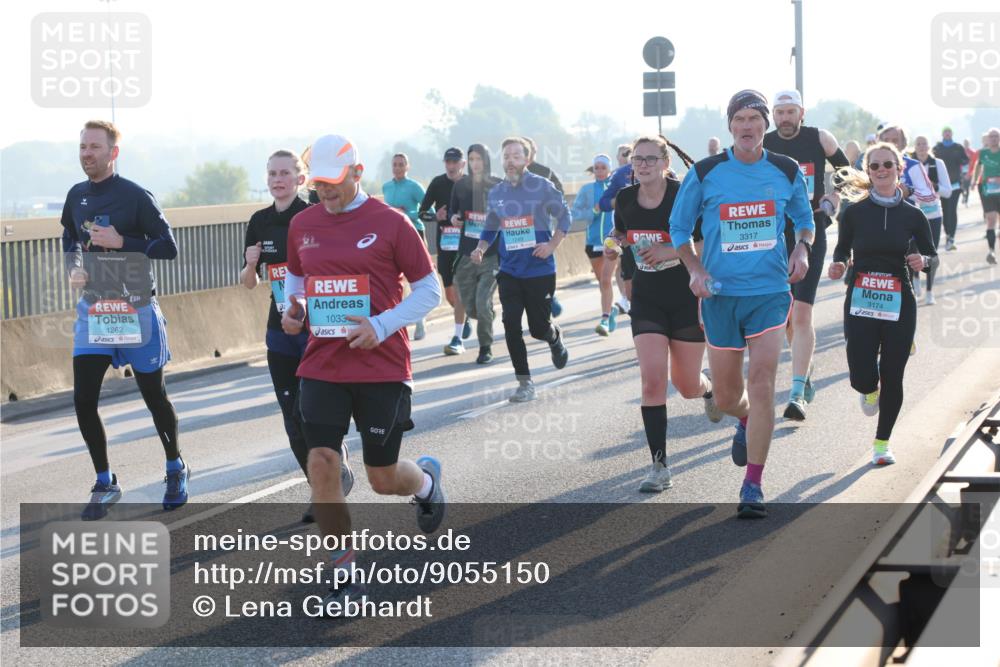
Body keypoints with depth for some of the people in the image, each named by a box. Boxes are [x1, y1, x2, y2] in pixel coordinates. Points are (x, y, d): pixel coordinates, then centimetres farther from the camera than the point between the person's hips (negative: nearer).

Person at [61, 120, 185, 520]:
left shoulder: (136, 197, -11)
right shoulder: (76, 196, 5)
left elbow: (168, 248, -12)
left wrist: (121, 243, -23)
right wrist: (73, 268, 3)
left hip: (135, 310, -4)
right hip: (92, 309, 4)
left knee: (153, 395, 9)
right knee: (84, 400, -4)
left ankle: (176, 471, 31)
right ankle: (105, 484, 12)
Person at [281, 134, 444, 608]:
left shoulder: (389, 222, -7)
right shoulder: (303, 224, 6)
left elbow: (428, 290, -3)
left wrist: (382, 325, -17)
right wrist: (292, 307, 1)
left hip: (382, 367, -3)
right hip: (321, 367, 3)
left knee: (383, 479, 5)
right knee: (321, 462, -9)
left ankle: (425, 479, 43)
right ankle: (344, 573, 5)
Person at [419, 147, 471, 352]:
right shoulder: (438, 183, 3)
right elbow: (422, 211, 5)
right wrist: (436, 216, -15)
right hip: (444, 243, 3)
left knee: (458, 291, -11)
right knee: (449, 294, 9)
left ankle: (458, 339, -9)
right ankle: (464, 318, 40)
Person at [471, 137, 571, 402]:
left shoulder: (541, 186, -7)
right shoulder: (496, 193, 5)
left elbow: (564, 215, 1)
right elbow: (490, 228, 16)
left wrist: (552, 245, -11)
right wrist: (481, 248, -3)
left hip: (540, 269, -3)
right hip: (509, 271, 3)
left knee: (539, 328, 2)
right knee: (511, 325, -8)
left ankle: (555, 339, 41)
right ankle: (525, 384, 2)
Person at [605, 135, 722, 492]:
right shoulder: (625, 200, -2)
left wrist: (671, 251, -26)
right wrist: (613, 246, -3)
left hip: (687, 298, -2)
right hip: (647, 301, 3)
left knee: (687, 386, 7)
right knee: (652, 380, -12)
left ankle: (708, 389, 48)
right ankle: (659, 466, -5)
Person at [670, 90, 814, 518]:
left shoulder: (787, 172, 3)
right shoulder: (704, 173, -2)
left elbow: (805, 220, 19)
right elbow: (679, 229, 7)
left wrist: (802, 249, -2)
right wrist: (695, 270, -7)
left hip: (769, 292, 0)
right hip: (721, 294, 1)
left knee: (762, 385, -12)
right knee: (725, 397, 8)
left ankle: (753, 486, -4)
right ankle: (746, 422, 46)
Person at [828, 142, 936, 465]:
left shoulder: (912, 215, 2)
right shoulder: (855, 212, -1)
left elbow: (932, 254, 12)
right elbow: (842, 248, 10)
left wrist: (923, 261, -10)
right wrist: (838, 266, -12)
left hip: (899, 305, 1)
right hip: (860, 302, -1)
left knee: (892, 378, 3)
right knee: (862, 379, -10)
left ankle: (881, 443, 21)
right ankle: (869, 391, 30)